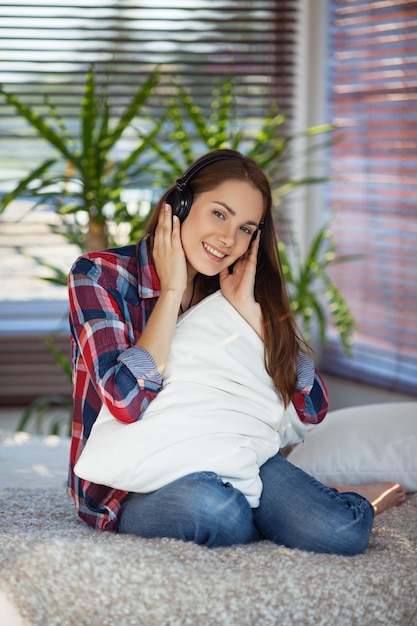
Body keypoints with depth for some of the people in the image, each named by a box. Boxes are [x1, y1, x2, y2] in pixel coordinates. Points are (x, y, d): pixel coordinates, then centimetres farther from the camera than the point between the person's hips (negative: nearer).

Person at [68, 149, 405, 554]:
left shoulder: (230, 293, 2)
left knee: (340, 533, -24)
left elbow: (311, 410, -6)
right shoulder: (99, 275, -10)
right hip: (130, 487, -3)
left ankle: (353, 501, 11)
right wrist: (172, 291, -18)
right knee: (214, 507, -36)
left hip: (221, 466, 3)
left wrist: (248, 308, -13)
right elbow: (128, 403, -25)